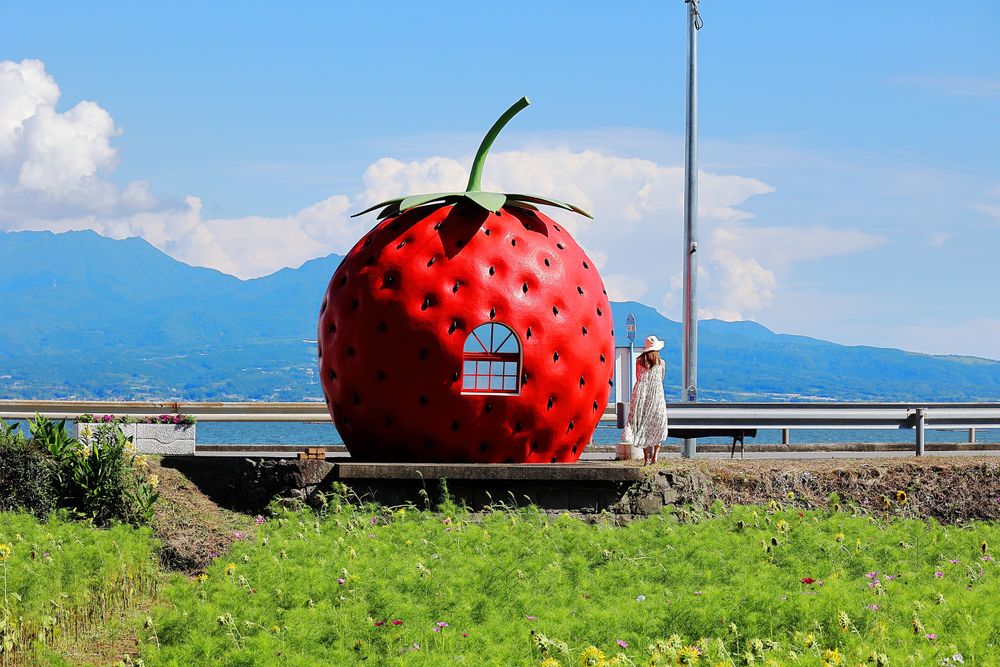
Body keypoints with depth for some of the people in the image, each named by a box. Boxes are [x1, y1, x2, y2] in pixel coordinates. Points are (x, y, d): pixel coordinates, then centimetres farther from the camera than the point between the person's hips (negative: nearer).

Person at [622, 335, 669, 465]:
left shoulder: (639, 362, 3)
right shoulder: (661, 363, 1)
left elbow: (638, 379, 10)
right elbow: (661, 380, 12)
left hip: (641, 395, 1)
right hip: (656, 395, -1)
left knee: (642, 426, 5)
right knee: (658, 425, 9)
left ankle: (646, 458, -1)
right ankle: (655, 454, -4)